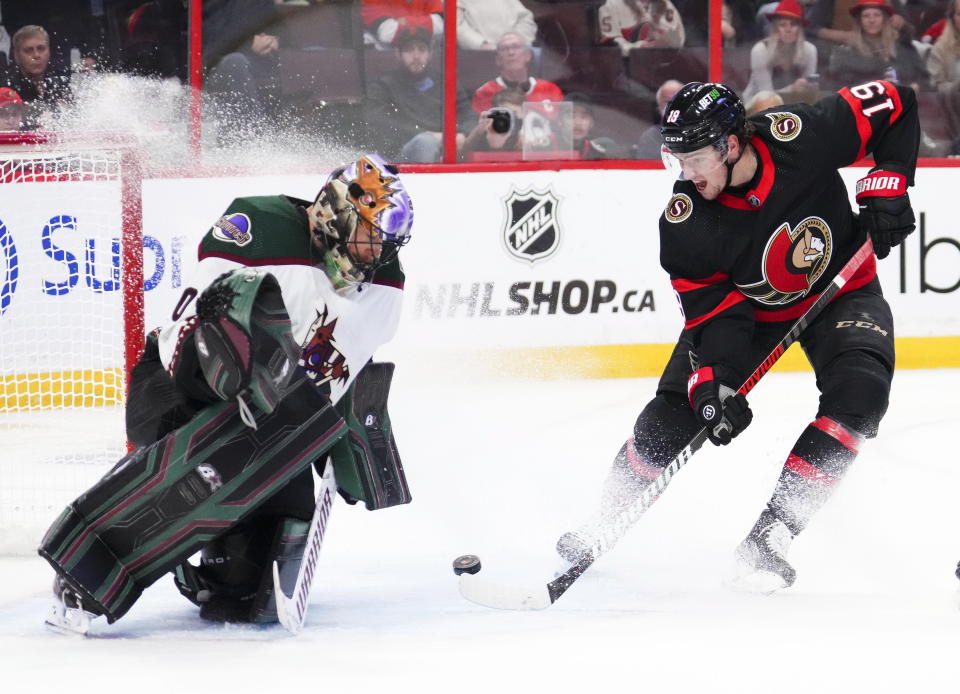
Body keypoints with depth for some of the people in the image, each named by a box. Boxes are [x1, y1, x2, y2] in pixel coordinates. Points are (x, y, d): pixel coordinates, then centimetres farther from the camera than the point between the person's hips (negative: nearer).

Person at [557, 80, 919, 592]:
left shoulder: (804, 136, -31)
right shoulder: (686, 222, -27)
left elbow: (895, 107, -16)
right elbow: (711, 309, -21)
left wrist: (887, 186, -23)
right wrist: (714, 383, -33)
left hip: (841, 287, -1)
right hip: (744, 304, 1)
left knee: (859, 390, -27)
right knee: (673, 412, -9)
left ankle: (770, 534, -24)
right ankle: (604, 520, 16)